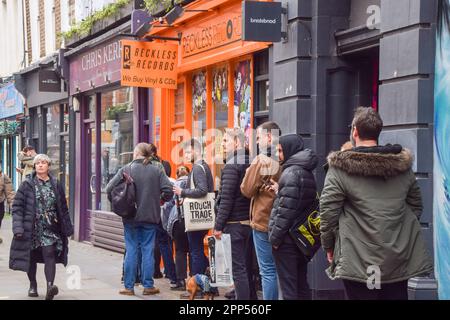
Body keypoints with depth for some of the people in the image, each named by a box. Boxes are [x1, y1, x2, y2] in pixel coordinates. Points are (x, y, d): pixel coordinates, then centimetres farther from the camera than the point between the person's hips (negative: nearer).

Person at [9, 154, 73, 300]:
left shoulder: (56, 185, 7)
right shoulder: (27, 185, 0)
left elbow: (63, 208, 13)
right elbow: (17, 207, -3)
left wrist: (68, 228, 14)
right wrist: (18, 227, -13)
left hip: (50, 228, 0)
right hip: (31, 228, 0)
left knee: (49, 254, -15)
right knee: (32, 258, 9)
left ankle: (50, 285, -26)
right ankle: (33, 286, 26)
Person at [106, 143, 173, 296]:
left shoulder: (126, 170, -5)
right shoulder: (157, 171, -1)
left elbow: (109, 189, -7)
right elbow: (168, 190, -9)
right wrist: (160, 200, 10)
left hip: (130, 217, -1)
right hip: (150, 217, 1)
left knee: (131, 251, 5)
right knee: (148, 251, 6)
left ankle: (129, 286, 8)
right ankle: (148, 286, 9)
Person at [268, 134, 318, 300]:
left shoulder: (291, 172, -15)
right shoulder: (306, 172, 13)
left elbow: (286, 209, -20)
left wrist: (275, 236, -14)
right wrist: (280, 191, 16)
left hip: (287, 237, -9)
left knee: (288, 285, -4)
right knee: (300, 283, 14)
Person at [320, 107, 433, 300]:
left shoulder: (340, 168, -9)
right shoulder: (403, 165, 5)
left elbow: (328, 212, -9)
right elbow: (416, 206, 12)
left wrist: (328, 245, 5)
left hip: (360, 263, -4)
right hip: (400, 259, 4)